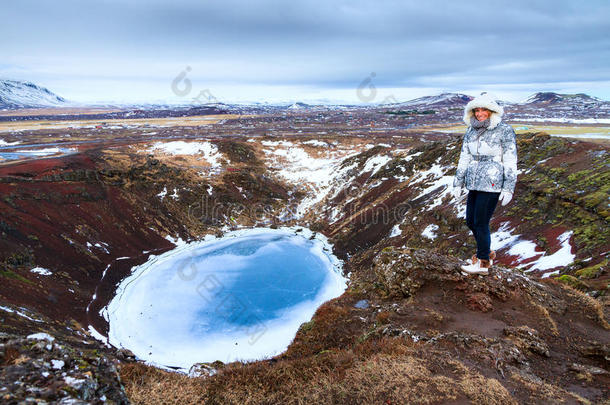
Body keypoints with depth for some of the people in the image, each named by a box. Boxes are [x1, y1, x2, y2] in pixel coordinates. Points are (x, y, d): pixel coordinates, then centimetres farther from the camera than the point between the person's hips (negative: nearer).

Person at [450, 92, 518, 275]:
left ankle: (483, 263, 14)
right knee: (470, 221, 12)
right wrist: (458, 184, 11)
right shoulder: (471, 132, 8)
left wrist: (508, 189, -12)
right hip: (474, 183, 7)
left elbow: (510, 162, -9)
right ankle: (487, 254, 34)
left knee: (481, 223, -2)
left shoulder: (504, 131, -8)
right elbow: (464, 159, 12)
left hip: (492, 184, -7)